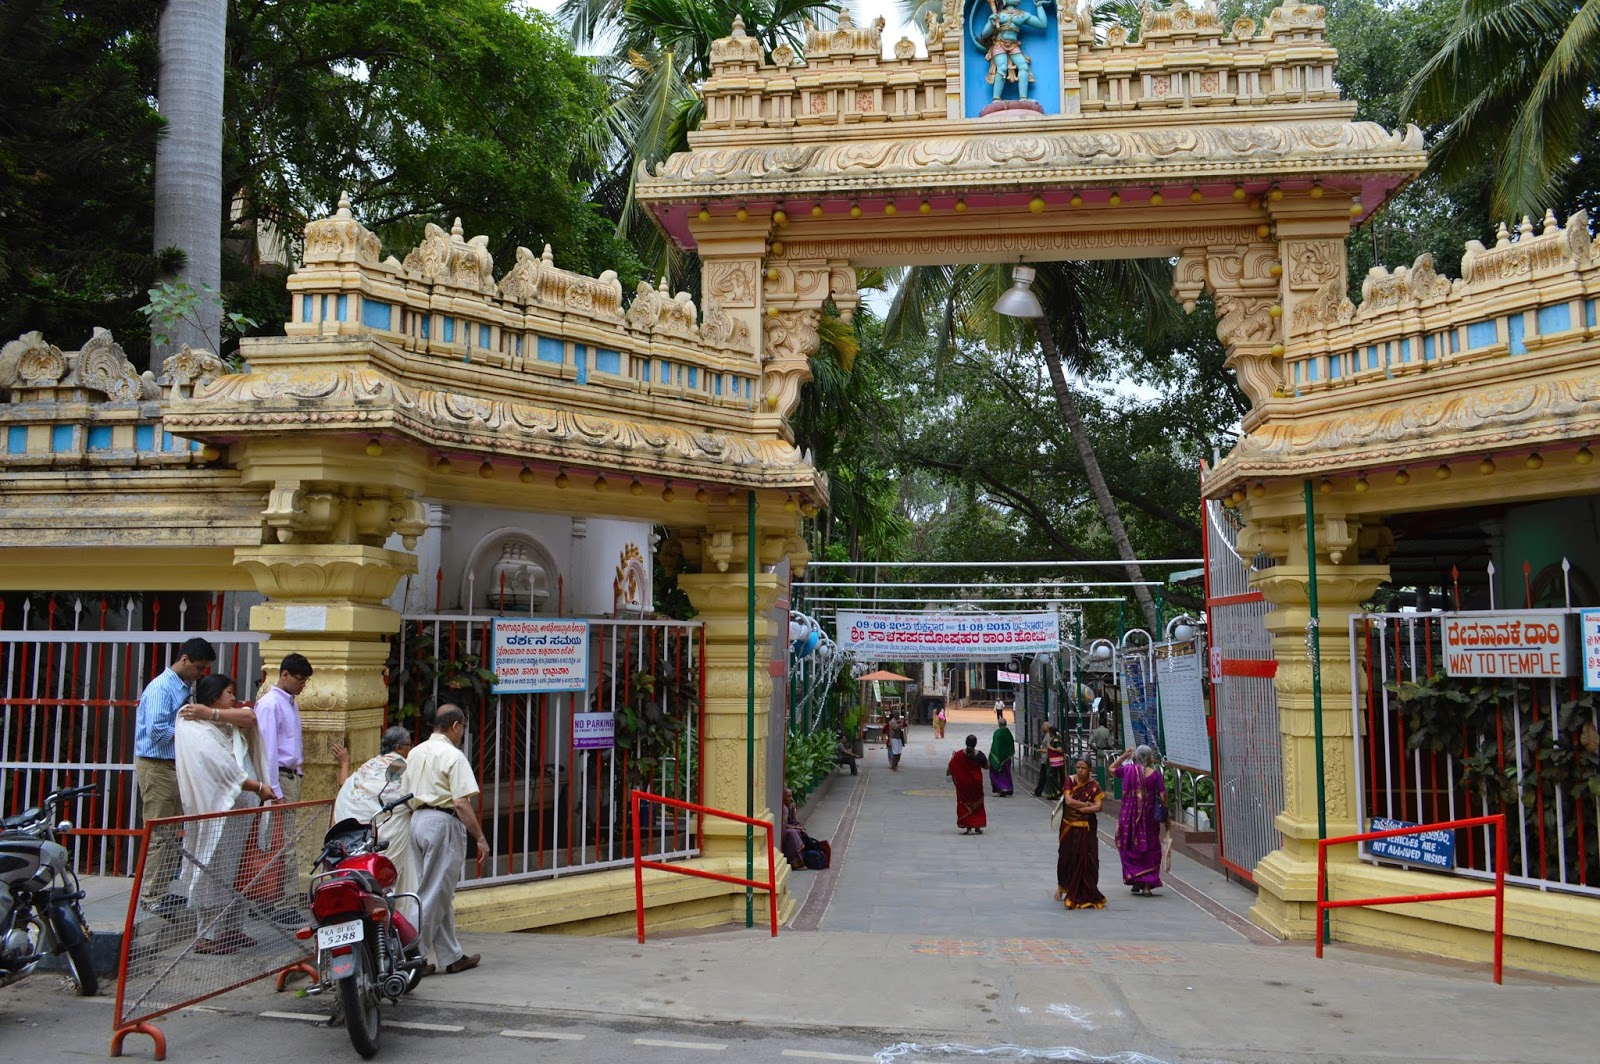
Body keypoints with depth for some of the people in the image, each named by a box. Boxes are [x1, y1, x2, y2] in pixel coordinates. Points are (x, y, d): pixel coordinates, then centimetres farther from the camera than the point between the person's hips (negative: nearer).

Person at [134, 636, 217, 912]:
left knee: (172, 833, 14)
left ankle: (161, 891, 22)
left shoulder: (187, 688, 13)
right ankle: (153, 896, 3)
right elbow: (156, 731, -22)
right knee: (160, 834, -4)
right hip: (157, 767, -9)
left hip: (176, 766, 9)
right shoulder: (162, 688, -14)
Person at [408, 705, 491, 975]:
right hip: (443, 823, -9)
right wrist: (480, 837, -12)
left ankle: (452, 957, 19)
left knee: (440, 894, 13)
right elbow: (461, 803, -17)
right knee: (435, 895, -2)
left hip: (418, 820, 9)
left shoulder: (415, 753, 13)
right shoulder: (453, 755, -12)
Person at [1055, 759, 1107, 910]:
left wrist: (1078, 807, -14)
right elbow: (1068, 801, -14)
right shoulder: (1070, 781, -3)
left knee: (1086, 858, -1)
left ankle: (1084, 893, 7)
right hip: (1069, 826, 1)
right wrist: (1087, 804, -12)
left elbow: (1098, 807, -12)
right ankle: (1061, 887, 22)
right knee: (1066, 857, 7)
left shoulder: (1094, 786, -3)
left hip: (1087, 828, -1)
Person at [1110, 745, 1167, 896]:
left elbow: (1112, 769, 14)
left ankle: (1135, 880, 10)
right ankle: (1147, 886, 6)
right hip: (1149, 816, 0)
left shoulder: (1128, 769, -5)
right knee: (1149, 850, 8)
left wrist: (1123, 756, 15)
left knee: (1130, 848, 14)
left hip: (1129, 815, 0)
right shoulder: (1156, 773, -7)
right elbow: (1162, 796, -8)